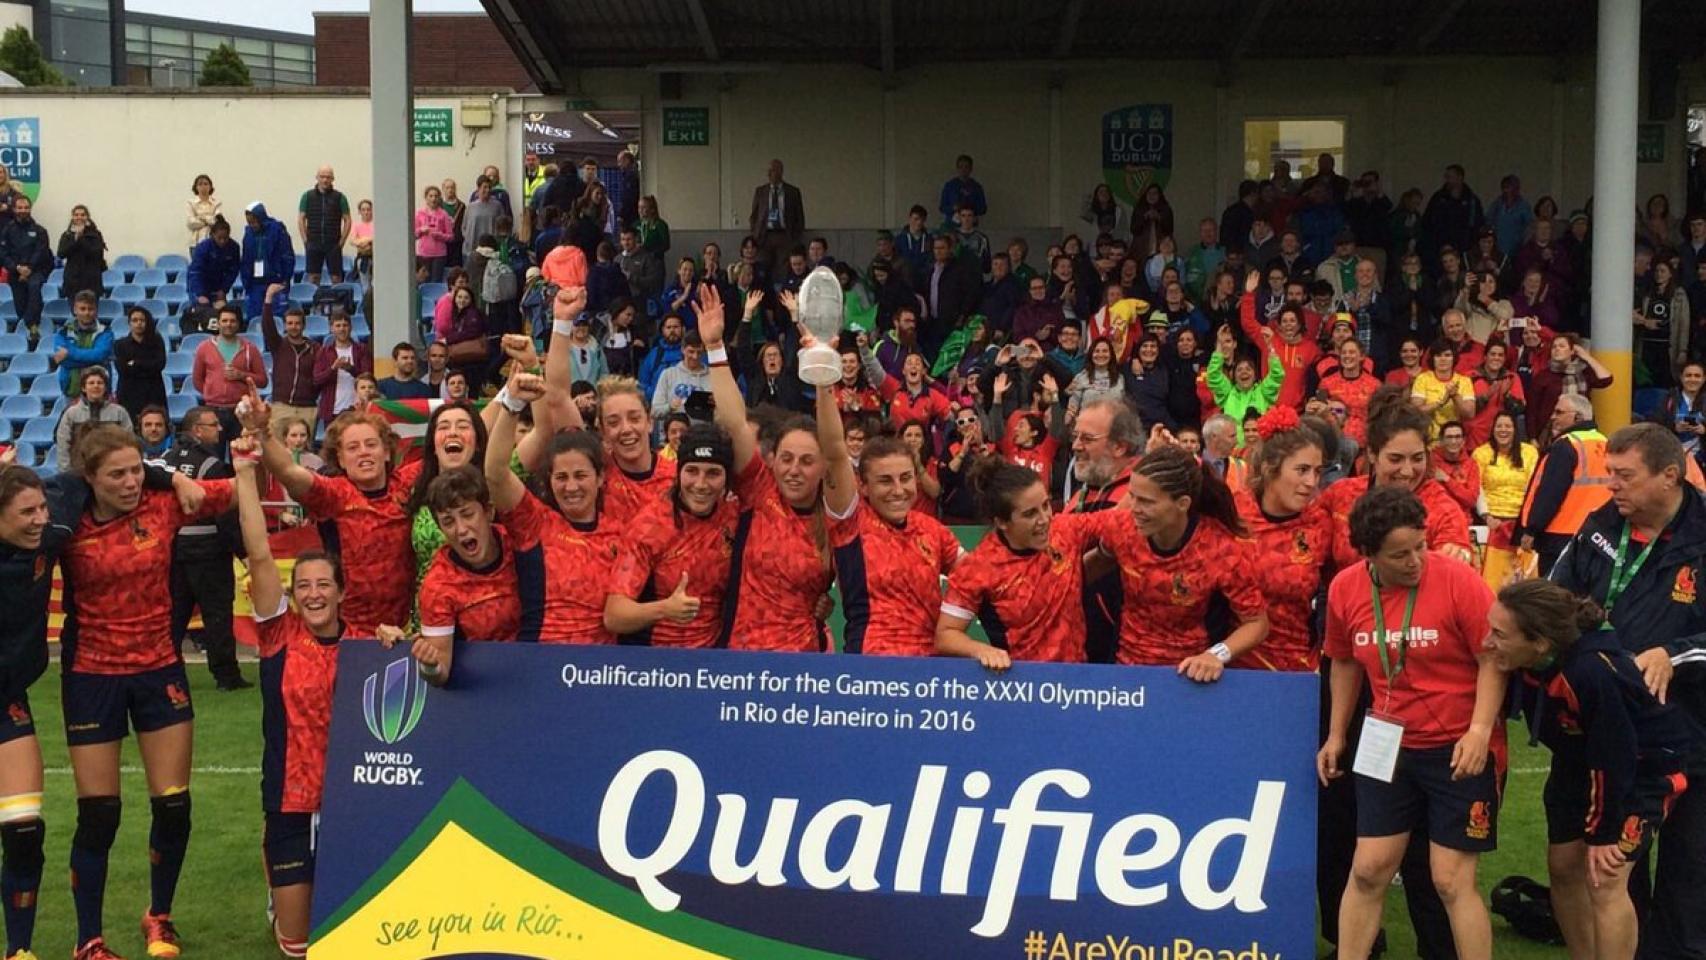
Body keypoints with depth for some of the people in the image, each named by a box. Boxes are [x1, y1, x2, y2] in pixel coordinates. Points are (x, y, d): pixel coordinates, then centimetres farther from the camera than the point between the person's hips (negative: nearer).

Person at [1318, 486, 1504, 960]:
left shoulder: (1458, 580, -18)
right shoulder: (1345, 588, -4)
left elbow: (1493, 659, -13)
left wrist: (1479, 731, -22)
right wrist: (1337, 734, 14)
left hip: (1459, 748, -4)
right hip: (1387, 746, 4)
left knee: (1452, 881, 0)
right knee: (1368, 870, 8)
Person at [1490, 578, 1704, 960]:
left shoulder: (1593, 673, -40)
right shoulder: (1527, 660, -22)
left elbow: (1613, 758, -28)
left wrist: (1603, 832, -17)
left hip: (1645, 764, -7)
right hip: (1580, 762, 7)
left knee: (1604, 881, -12)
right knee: (1563, 867, 11)